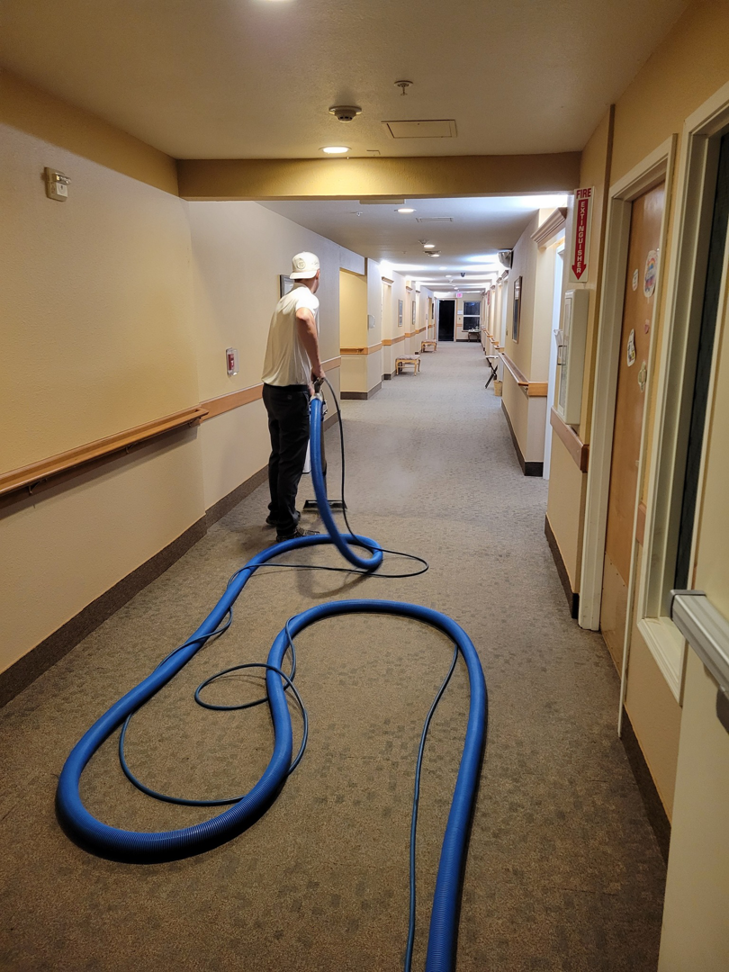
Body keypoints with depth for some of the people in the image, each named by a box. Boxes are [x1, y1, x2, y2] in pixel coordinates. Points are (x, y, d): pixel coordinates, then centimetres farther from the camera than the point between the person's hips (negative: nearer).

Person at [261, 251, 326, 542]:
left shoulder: (285, 299, 17)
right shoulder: (306, 297, -13)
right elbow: (304, 319, -40)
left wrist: (306, 379, 35)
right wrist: (317, 365, -29)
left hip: (273, 389, 10)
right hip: (291, 393, -10)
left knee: (279, 456, 20)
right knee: (292, 462, -3)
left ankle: (277, 513, 33)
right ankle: (287, 529, 4)